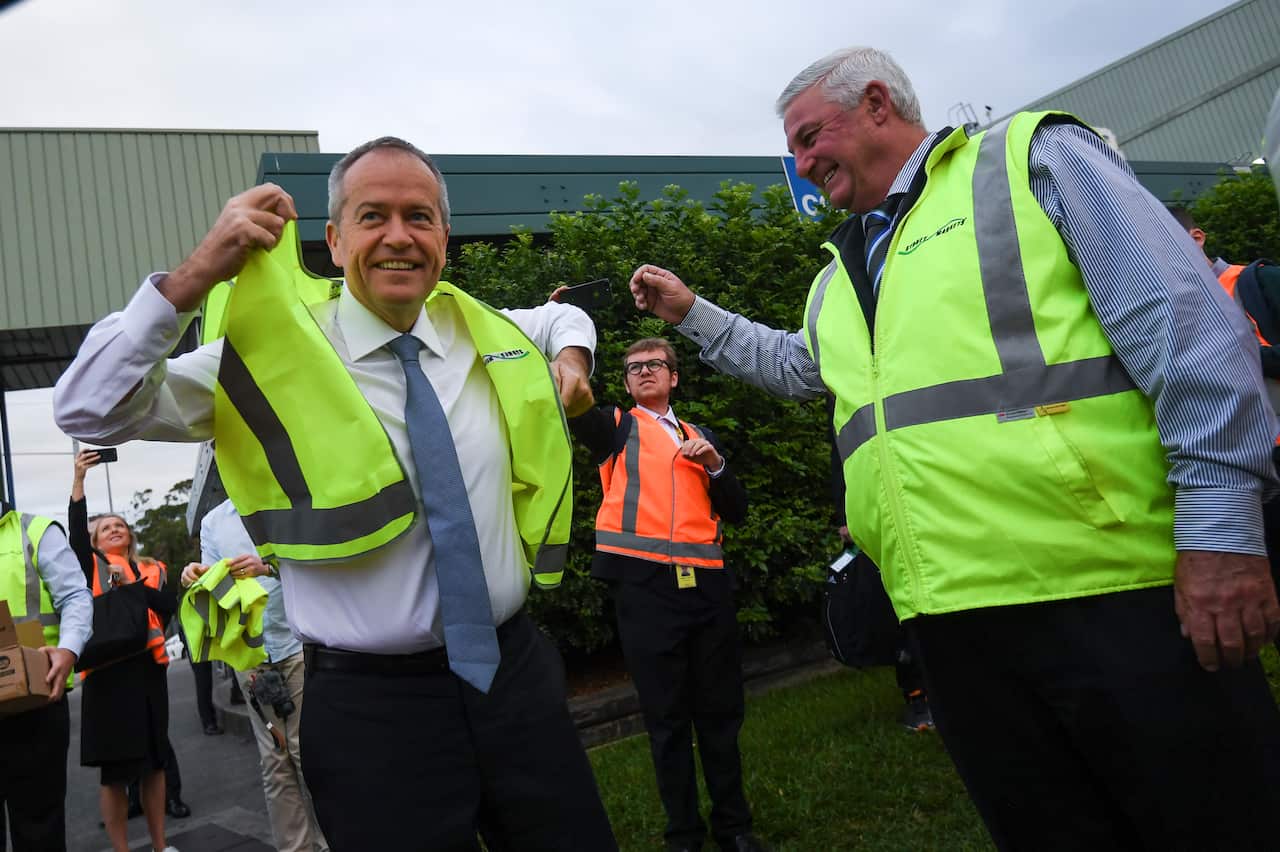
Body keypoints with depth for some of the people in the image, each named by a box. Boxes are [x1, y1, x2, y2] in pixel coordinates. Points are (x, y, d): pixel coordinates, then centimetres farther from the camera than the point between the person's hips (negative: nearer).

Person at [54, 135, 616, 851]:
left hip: (517, 671, 5)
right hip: (372, 706, -4)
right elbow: (90, 411, -13)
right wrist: (199, 275, -23)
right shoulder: (276, 355, -7)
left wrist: (572, 356, 4)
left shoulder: (488, 336, 5)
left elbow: (561, 316, 28)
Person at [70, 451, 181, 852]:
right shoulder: (93, 567, 7)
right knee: (113, 767, -2)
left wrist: (132, 585, -9)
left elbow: (169, 604, 0)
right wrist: (78, 479, -20)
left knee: (154, 760, 10)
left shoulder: (152, 571, 16)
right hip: (108, 669, -4)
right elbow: (75, 531, -11)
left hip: (148, 667, 4)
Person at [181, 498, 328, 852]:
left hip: (297, 642, -3)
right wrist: (196, 578, -13)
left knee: (306, 750, -1)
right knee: (274, 761, 6)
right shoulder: (212, 521, 11)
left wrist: (271, 567, -27)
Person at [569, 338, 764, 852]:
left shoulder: (700, 436, 21)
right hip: (644, 584, -3)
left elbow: (736, 510, 16)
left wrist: (714, 465, -1)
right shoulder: (615, 427, 12)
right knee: (666, 715, 3)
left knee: (721, 709, 8)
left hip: (706, 582, 3)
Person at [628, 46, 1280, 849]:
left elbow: (1187, 323, -7)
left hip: (1113, 591, -6)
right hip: (951, 615, 6)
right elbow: (793, 365, 44)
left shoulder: (1033, 159, 2)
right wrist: (692, 312, 37)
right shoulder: (840, 279, 23)